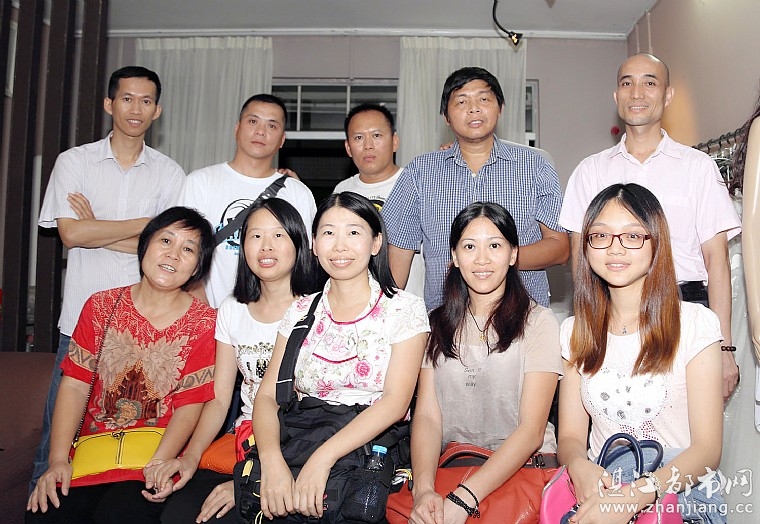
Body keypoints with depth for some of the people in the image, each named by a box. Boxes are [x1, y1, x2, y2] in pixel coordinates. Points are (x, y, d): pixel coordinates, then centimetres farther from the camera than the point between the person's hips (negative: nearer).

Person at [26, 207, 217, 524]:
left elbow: (190, 404, -7)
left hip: (157, 458, -3)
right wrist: (58, 459, -9)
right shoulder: (102, 306, 7)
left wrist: (159, 464, -21)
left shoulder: (204, 322, -2)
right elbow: (75, 384, 1)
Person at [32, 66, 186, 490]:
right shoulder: (75, 161, 5)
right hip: (83, 316, 0)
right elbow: (71, 233, -8)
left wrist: (97, 230, -8)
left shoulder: (169, 173, 7)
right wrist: (147, 222, -8)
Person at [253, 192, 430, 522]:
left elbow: (395, 403, -13)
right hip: (300, 444, 3)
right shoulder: (301, 312, 9)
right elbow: (267, 395, 1)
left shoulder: (404, 309, -2)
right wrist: (271, 459, -20)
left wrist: (324, 457, -25)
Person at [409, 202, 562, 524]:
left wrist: (465, 497, -21)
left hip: (524, 464, -2)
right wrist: (424, 487, -18)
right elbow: (427, 415, 0)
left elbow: (532, 430, -10)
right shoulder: (438, 325, 8)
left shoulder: (538, 322, -3)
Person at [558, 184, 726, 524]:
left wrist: (634, 496, -27)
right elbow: (570, 435, 4)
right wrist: (579, 466, -21)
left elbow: (707, 449, -9)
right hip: (598, 492, 2)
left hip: (683, 496, -2)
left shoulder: (696, 323, -5)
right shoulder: (575, 332, 6)